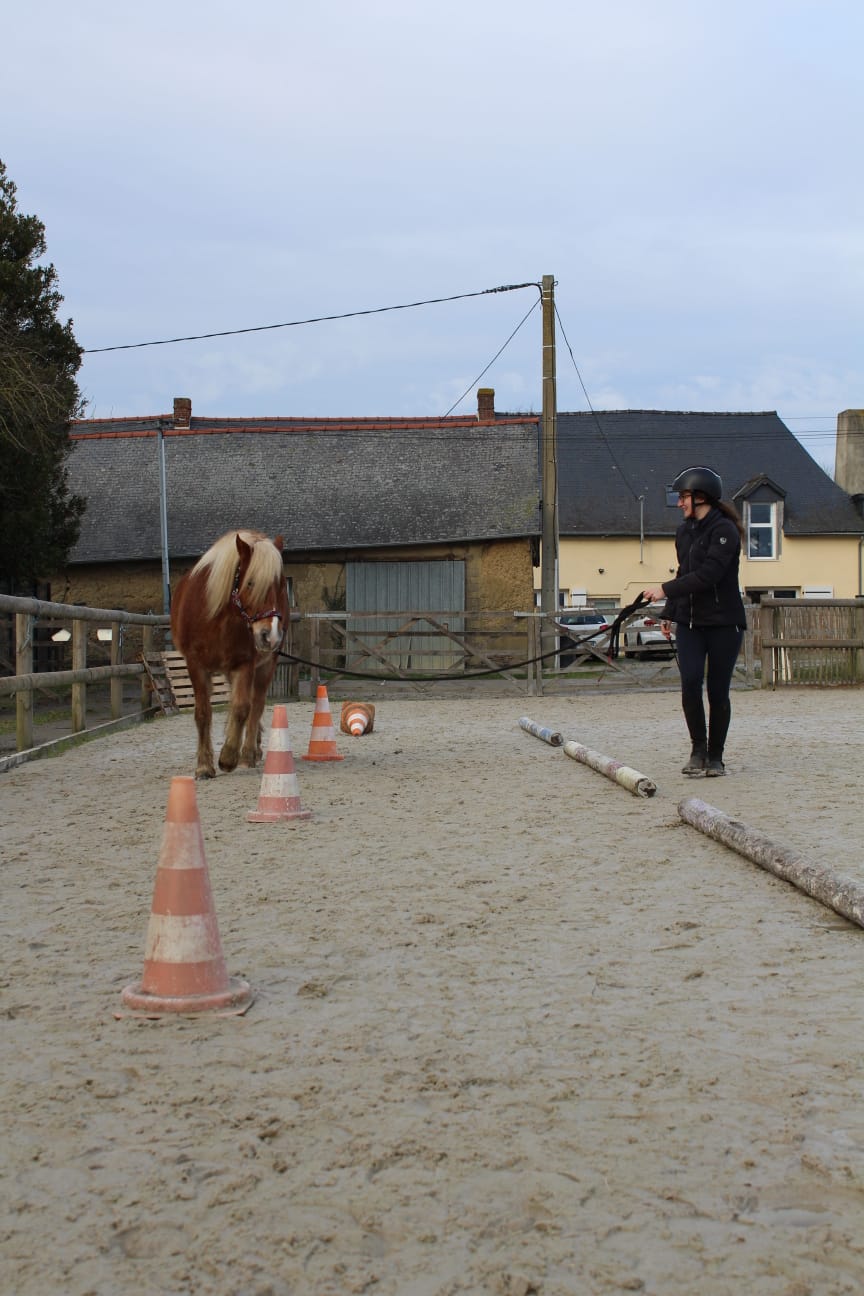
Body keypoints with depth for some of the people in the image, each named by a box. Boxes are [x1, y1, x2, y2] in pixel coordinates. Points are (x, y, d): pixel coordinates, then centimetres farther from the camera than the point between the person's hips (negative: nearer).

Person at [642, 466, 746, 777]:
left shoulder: (724, 530, -11)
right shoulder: (684, 531, 14)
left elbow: (708, 574, -21)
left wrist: (666, 589, -20)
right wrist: (669, 612, 19)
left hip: (723, 622, -5)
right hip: (689, 621, 6)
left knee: (717, 691, 0)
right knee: (690, 682, -11)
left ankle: (715, 756, 13)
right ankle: (698, 748, 4)